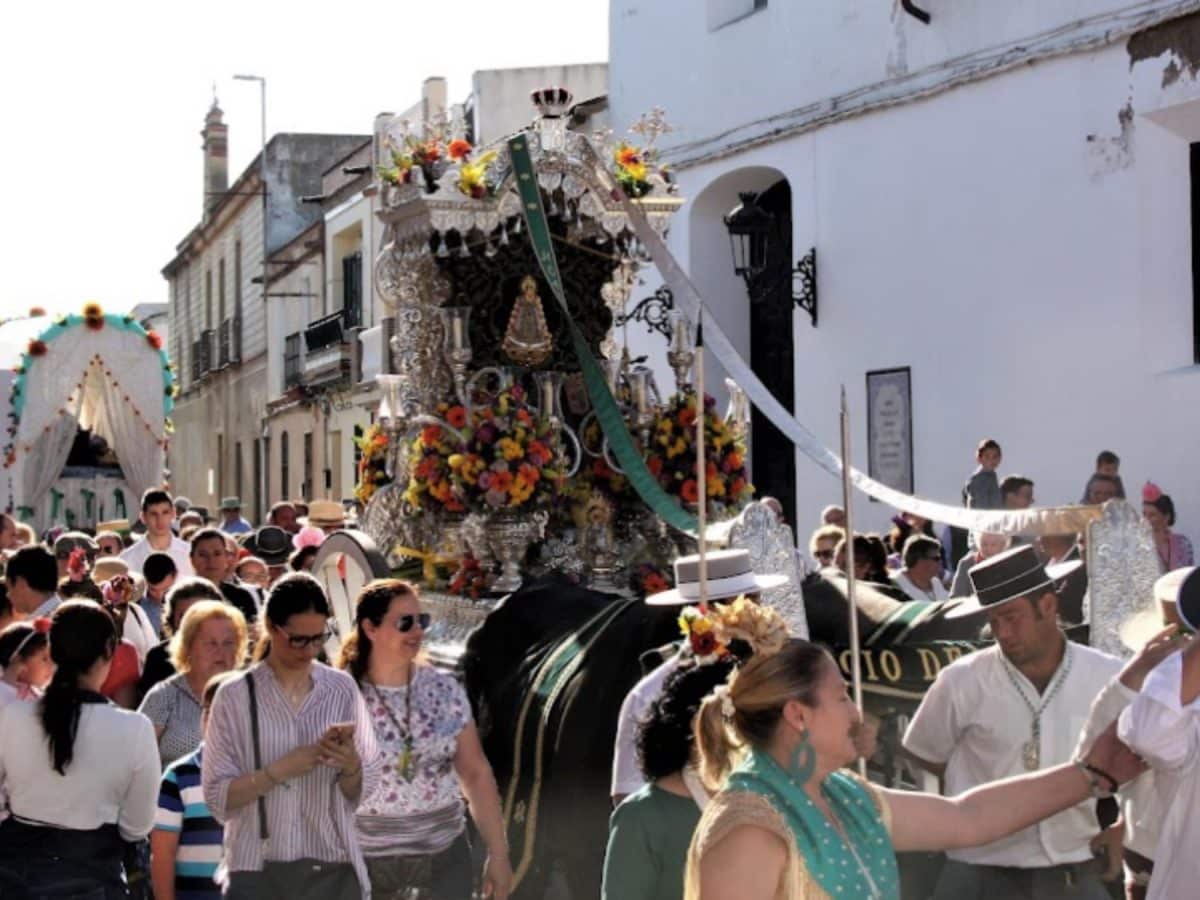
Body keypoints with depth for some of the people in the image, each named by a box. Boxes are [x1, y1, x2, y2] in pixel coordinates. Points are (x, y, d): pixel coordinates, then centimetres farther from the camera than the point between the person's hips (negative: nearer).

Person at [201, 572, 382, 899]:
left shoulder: (342, 690, 6)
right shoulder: (235, 697, -1)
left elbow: (363, 791, 7)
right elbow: (218, 798, -5)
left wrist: (350, 766, -14)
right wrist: (279, 770, -18)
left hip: (333, 871, 2)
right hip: (259, 873, -2)